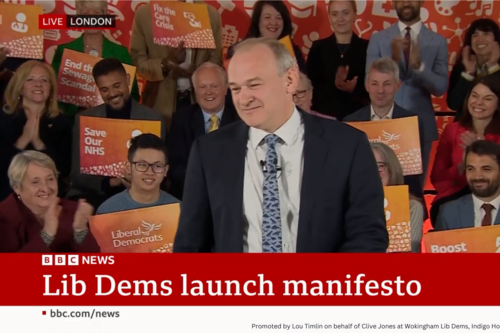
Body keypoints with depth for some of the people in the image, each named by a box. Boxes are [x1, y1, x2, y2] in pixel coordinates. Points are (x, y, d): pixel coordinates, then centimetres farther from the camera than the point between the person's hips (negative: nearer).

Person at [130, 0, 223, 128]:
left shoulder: (211, 14, 1)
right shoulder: (144, 13, -2)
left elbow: (216, 61, 5)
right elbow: (136, 60, 0)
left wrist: (195, 72, -16)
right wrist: (165, 64, -20)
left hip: (200, 101, 1)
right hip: (160, 103, -1)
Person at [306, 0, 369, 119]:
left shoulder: (367, 47, 0)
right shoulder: (318, 48, 2)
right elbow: (310, 87, -4)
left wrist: (354, 90, -19)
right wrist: (334, 85, -21)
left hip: (358, 116, 0)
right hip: (324, 115, 0)